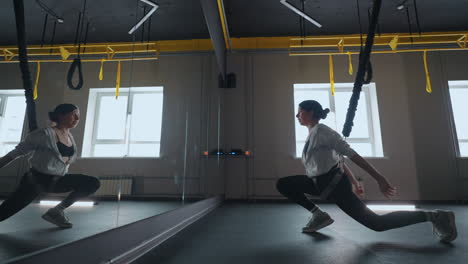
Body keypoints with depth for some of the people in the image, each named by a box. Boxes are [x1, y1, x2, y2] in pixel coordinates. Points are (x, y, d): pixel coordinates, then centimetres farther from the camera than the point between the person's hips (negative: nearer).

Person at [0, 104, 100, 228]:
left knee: (94, 183, -7)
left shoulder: (70, 137, 4)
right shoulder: (45, 134, -16)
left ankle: (56, 211, 0)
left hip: (56, 180, 6)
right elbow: (19, 150, -7)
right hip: (35, 180, -6)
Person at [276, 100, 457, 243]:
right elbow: (337, 157, 19)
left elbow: (351, 154, -19)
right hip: (322, 182, 9)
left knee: (376, 223, -3)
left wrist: (379, 178, -19)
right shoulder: (313, 134, 13)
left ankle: (433, 216, 13)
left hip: (333, 184, -9)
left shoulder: (321, 131, -16)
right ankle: (318, 215, 6)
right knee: (283, 184, 6)